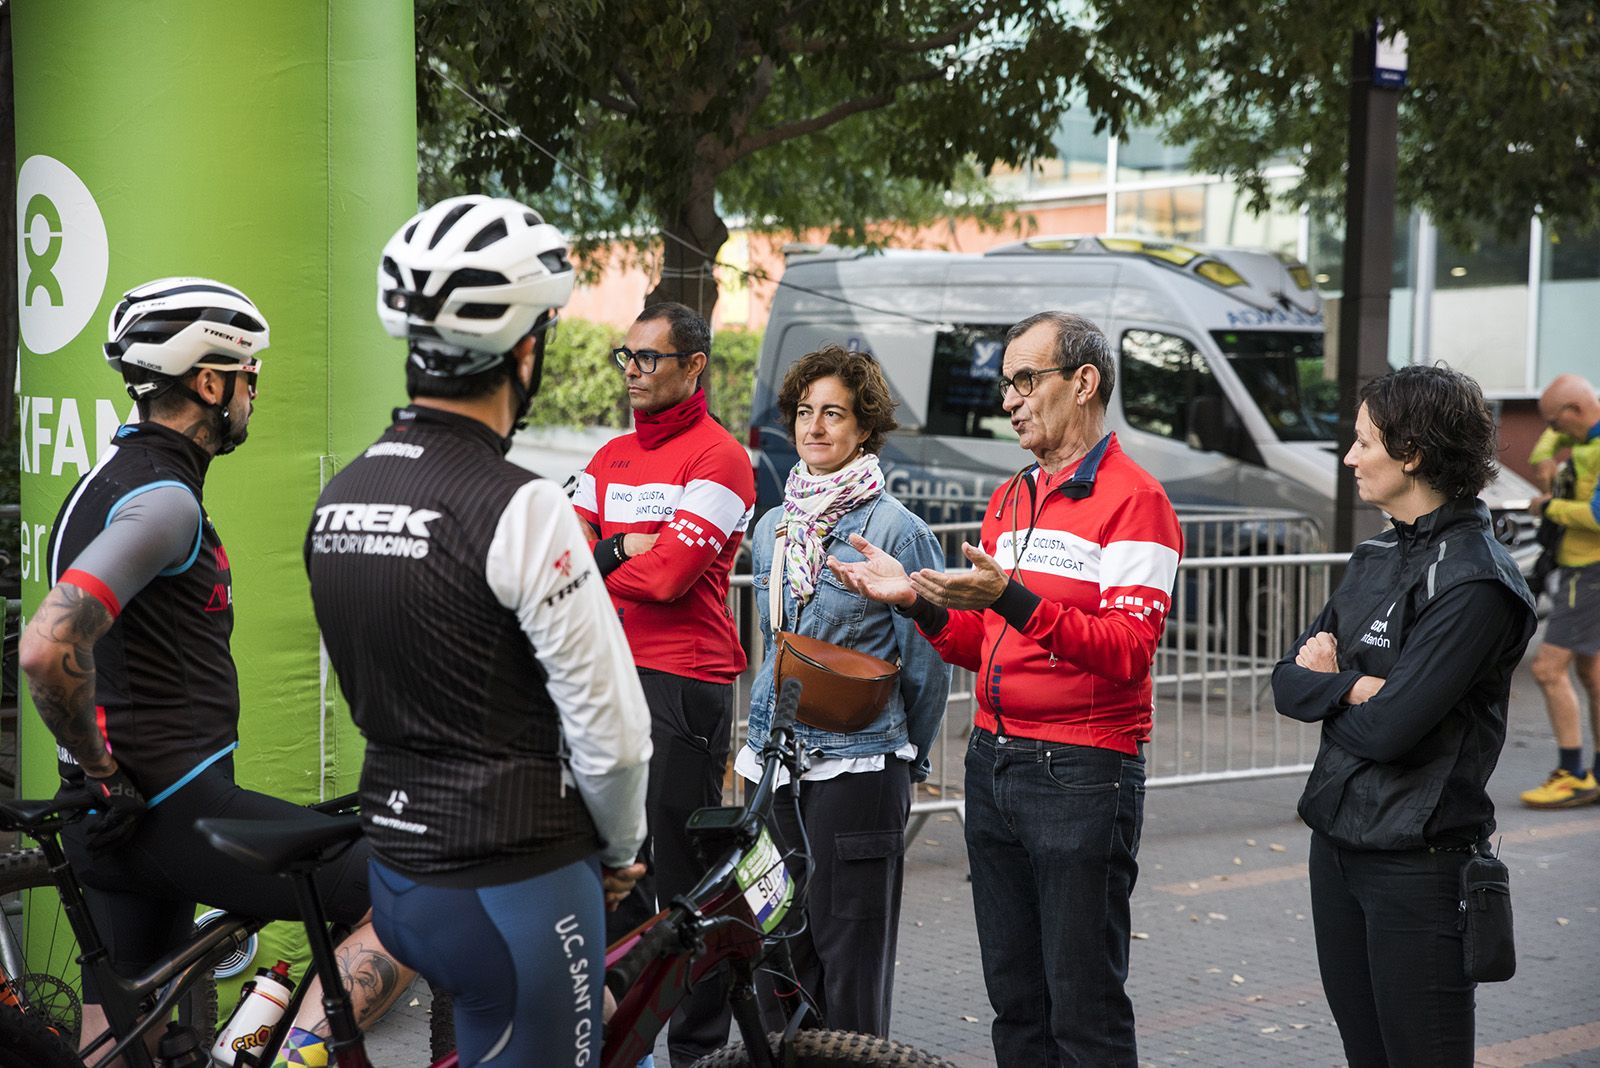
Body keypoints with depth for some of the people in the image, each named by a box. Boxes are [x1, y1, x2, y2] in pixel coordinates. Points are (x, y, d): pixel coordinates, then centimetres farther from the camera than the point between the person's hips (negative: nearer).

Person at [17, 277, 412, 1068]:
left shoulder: (118, 473, 15)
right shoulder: (163, 499, -17)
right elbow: (48, 648, -30)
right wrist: (103, 779, -18)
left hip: (130, 814, 10)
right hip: (173, 811, -10)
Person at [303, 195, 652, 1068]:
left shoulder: (337, 498, 5)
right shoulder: (519, 508, -20)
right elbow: (610, 731, -17)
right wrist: (619, 849, 2)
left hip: (394, 869, 8)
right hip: (510, 887, -8)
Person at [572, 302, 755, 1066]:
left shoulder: (717, 458, -7)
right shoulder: (610, 459, 16)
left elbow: (670, 574, -17)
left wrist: (592, 564, -2)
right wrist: (621, 549, -12)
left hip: (682, 685, -7)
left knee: (683, 876, -2)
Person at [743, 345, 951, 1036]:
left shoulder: (896, 530, -8)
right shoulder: (772, 527, 11)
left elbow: (927, 663, -3)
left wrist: (904, 758, 5)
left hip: (857, 768, -6)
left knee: (850, 952, -1)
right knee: (780, 943, 9)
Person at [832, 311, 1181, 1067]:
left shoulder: (1132, 500, -8)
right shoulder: (1008, 500, 17)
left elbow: (1129, 650, -19)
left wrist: (1015, 601, -28)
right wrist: (919, 602, 1)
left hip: (1081, 777, -8)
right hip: (992, 765, 8)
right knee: (1016, 1003, 14)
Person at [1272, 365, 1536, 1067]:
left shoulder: (1474, 582, -16)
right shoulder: (1377, 560, 10)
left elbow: (1390, 728, -22)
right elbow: (1288, 681, 7)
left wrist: (1326, 684, -2)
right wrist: (1353, 687, -14)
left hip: (1417, 863, -8)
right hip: (1338, 843, 8)